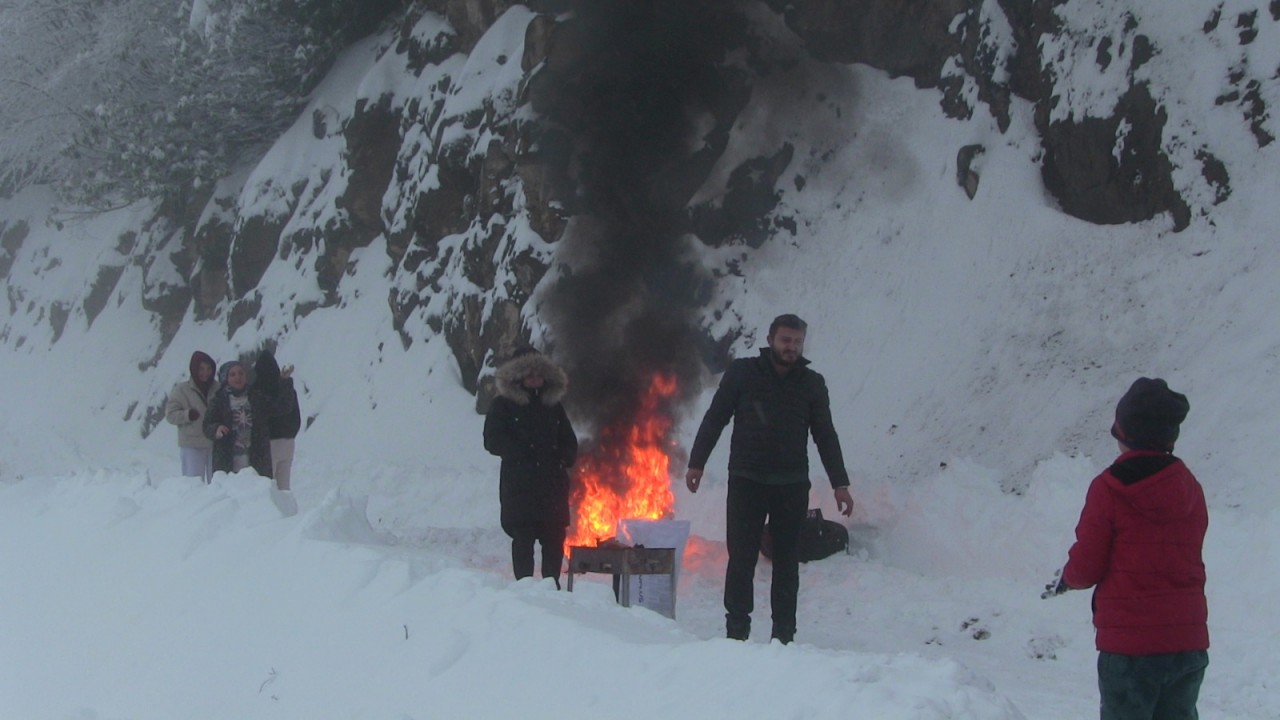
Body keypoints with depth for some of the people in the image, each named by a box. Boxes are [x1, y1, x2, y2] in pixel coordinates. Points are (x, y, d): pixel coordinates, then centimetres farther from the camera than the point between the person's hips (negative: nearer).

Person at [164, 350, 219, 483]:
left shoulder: (217, 389, 5)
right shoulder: (182, 390, -1)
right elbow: (171, 414, -2)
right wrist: (187, 415, -19)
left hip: (215, 444, 3)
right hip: (192, 445, -3)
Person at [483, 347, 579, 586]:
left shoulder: (553, 406, 18)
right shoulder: (503, 405, 6)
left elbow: (569, 442, 22)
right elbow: (493, 441, -3)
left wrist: (563, 458, 0)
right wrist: (524, 453, -13)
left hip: (552, 484, 4)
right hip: (519, 485, -4)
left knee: (554, 539, 0)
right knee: (523, 539, -6)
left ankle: (552, 586, 7)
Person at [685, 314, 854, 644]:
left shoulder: (812, 384, 7)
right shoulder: (742, 373, 1)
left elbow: (826, 436, 11)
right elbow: (715, 418, 4)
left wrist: (840, 483, 6)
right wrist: (696, 463, -2)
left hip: (792, 486, 2)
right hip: (746, 482, -2)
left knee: (786, 561, 5)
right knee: (741, 558, -1)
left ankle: (783, 635, 10)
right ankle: (737, 629, 6)